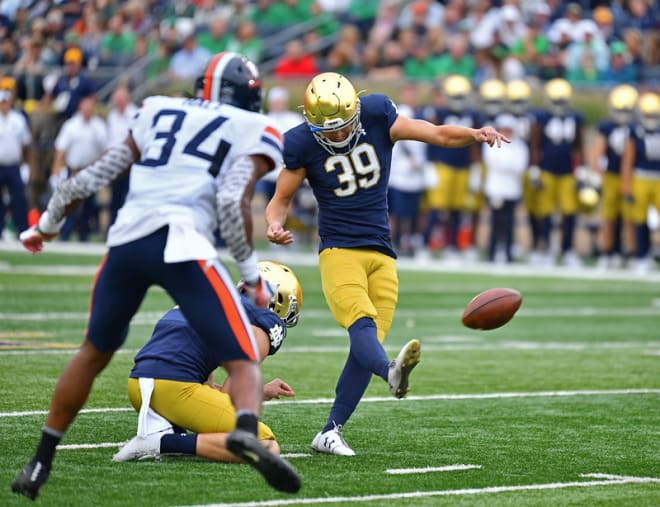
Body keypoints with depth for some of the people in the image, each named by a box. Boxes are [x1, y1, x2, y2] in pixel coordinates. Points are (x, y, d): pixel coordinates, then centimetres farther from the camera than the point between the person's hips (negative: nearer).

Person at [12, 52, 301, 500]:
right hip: (181, 242, -4)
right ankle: (247, 430, -35)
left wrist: (48, 224, 38)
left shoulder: (159, 114, 25)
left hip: (126, 241, 5)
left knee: (95, 352, 26)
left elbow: (92, 178, 24)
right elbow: (233, 203, -6)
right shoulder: (253, 132, 11)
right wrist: (253, 276, 2)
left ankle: (40, 464, 30)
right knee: (243, 362, -3)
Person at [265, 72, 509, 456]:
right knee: (362, 323, -29)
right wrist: (275, 225, -17)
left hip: (381, 253, 4)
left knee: (367, 345, -3)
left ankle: (330, 432, 4)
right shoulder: (302, 144, -5)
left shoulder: (377, 116, -1)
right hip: (339, 249, -4)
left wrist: (476, 134, -21)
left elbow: (440, 134, -1)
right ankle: (393, 373, -60)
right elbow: (282, 199, 6)